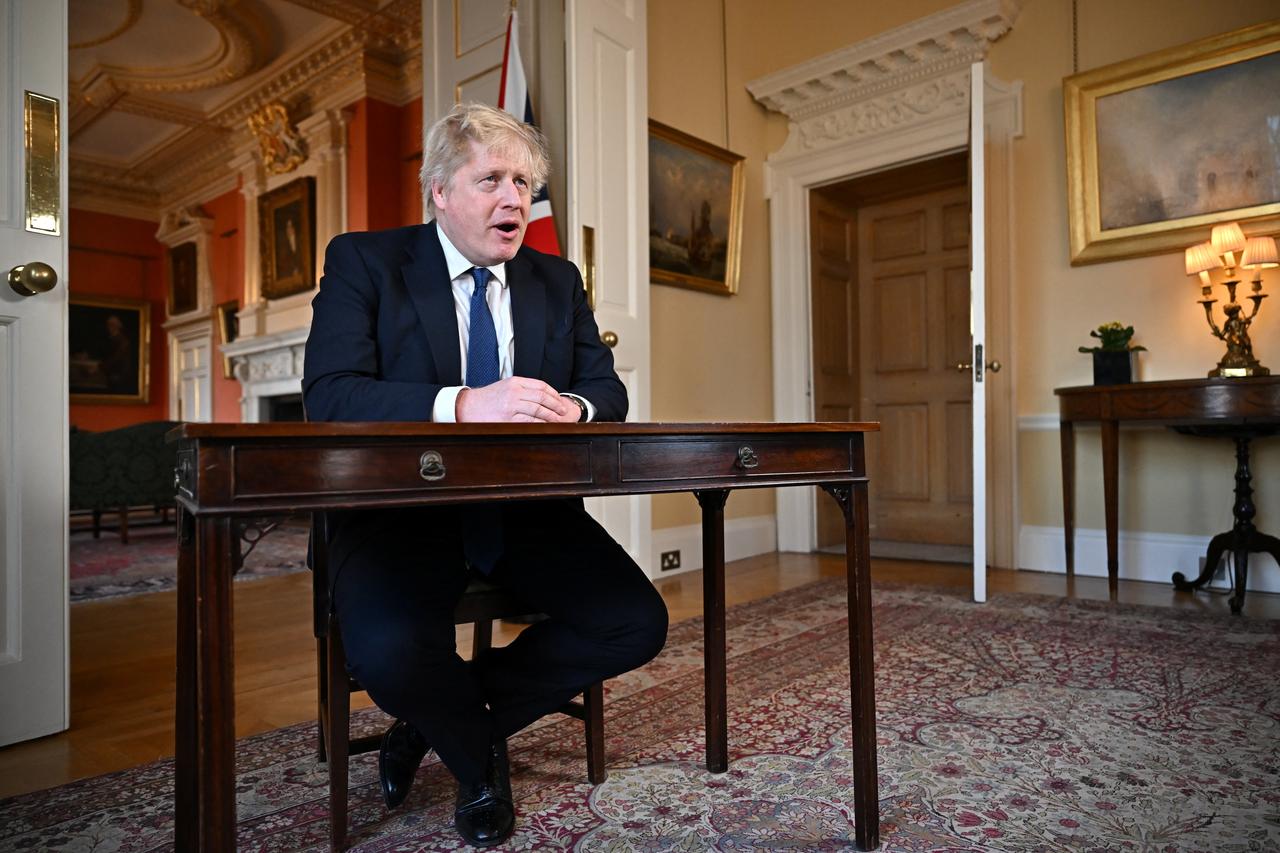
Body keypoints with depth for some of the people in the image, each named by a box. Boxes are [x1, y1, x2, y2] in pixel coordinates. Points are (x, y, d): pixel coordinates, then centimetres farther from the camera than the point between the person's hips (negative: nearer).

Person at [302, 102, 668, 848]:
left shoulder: (558, 279, 12)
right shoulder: (363, 262, 0)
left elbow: (607, 388, 7)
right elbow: (329, 395, -14)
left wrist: (574, 409, -19)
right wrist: (462, 406, -31)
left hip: (529, 509, 4)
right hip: (404, 508, -3)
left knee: (638, 625, -14)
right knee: (390, 650, -31)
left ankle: (439, 716, 9)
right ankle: (478, 754, 8)